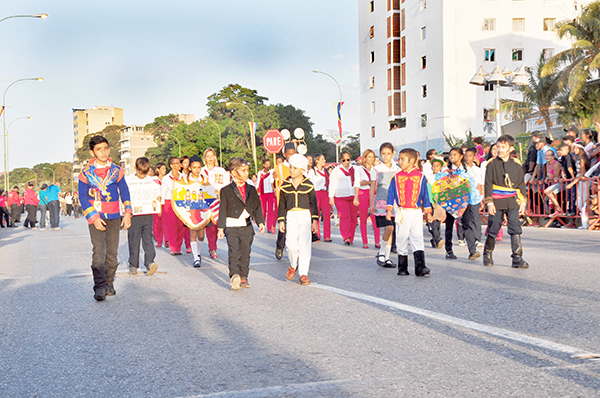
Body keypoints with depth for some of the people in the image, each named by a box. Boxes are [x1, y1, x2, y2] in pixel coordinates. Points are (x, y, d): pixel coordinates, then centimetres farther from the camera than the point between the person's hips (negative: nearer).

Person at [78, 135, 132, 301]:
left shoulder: (117, 171, 7)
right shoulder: (86, 173, 1)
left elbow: (124, 192, 12)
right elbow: (83, 197, 1)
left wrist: (127, 212, 1)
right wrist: (93, 217, -9)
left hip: (114, 218, 2)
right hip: (96, 218, -2)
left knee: (112, 253, 2)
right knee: (99, 251, -15)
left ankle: (109, 284, 15)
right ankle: (99, 287, -19)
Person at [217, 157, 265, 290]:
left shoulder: (251, 190, 12)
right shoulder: (226, 191, 0)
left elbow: (257, 207, 14)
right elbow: (223, 209, -2)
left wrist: (260, 222, 2)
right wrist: (221, 227, -8)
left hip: (247, 227, 4)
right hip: (232, 226, -4)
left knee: (245, 252, 7)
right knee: (234, 252, -14)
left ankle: (243, 277, 16)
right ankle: (234, 276, -24)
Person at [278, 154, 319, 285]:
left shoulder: (308, 185, 2)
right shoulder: (285, 185, 6)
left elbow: (313, 204, 6)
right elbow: (282, 204, 11)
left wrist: (315, 220, 2)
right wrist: (281, 220, 5)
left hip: (305, 216, -1)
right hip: (291, 217, 1)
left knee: (304, 246, -2)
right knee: (291, 245, -11)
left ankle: (303, 273, 7)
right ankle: (293, 265, 18)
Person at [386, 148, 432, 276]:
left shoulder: (420, 177, 4)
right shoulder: (396, 177, 6)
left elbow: (425, 195, 8)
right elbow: (391, 194, 7)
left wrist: (428, 212, 7)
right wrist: (389, 210, -2)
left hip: (416, 213, -1)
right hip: (402, 213, 1)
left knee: (417, 239, -9)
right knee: (402, 240, 6)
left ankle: (420, 267, -12)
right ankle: (402, 268, 15)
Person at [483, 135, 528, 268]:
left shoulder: (516, 165, 7)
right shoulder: (492, 164, 0)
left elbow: (521, 184, 12)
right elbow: (488, 184, -1)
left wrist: (523, 202, 7)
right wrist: (489, 202, -7)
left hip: (512, 203, 2)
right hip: (496, 202, -1)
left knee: (515, 229, -5)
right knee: (493, 229, 5)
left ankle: (517, 258, -2)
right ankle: (487, 254, 25)